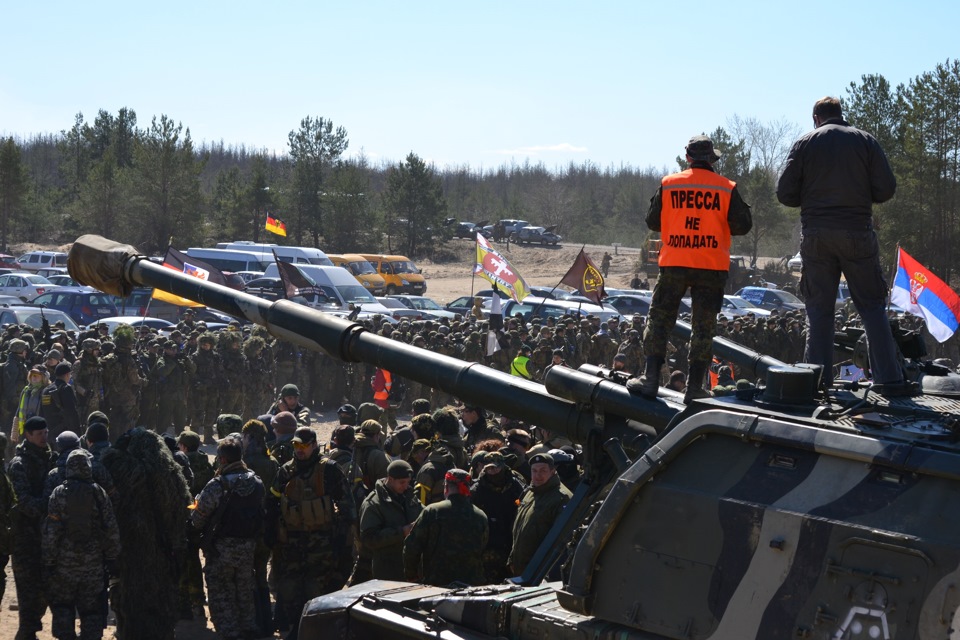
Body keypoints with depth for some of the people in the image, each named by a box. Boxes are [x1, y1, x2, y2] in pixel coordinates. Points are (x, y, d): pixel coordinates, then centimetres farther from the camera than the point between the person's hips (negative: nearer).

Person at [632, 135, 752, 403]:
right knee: (704, 327, 6)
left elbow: (652, 221, 8)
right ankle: (694, 387, 5)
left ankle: (650, 379, 3)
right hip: (712, 267, 0)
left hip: (674, 264, 0)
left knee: (659, 319, 9)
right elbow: (742, 226, 0)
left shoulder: (669, 184, 2)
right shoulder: (727, 188, -1)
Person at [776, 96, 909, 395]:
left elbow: (785, 193, -1)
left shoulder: (804, 143, 3)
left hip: (816, 235, 0)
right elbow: (886, 189, -1)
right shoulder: (865, 141, 4)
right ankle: (889, 378, -2)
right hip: (858, 234, 0)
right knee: (872, 306, 4)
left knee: (819, 309, 6)